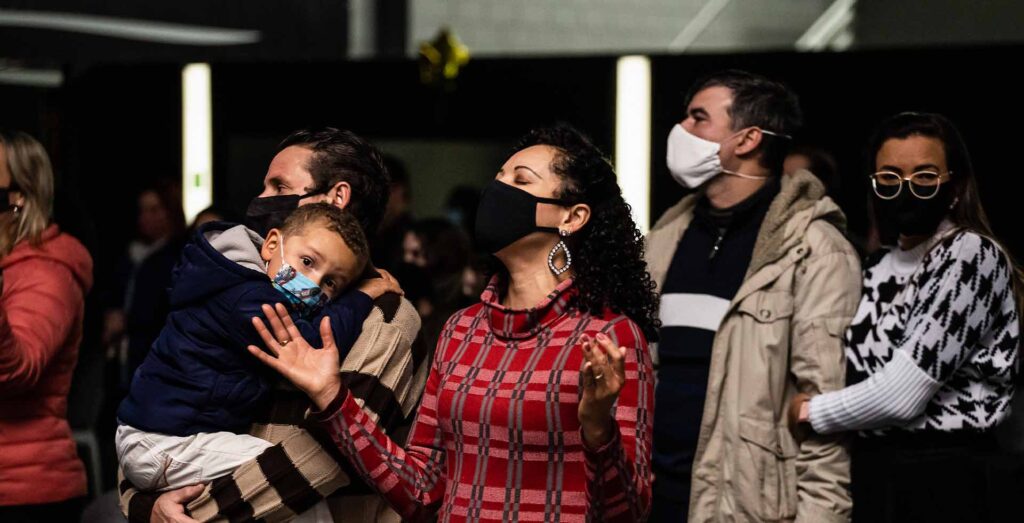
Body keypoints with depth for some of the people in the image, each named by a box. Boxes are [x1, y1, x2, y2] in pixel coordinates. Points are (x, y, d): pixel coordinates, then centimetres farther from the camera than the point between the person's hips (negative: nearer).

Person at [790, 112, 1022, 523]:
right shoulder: (881, 271, 15)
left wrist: (806, 411, -5)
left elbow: (902, 394, -18)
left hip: (948, 486, -8)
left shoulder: (970, 254, -11)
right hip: (877, 479, 8)